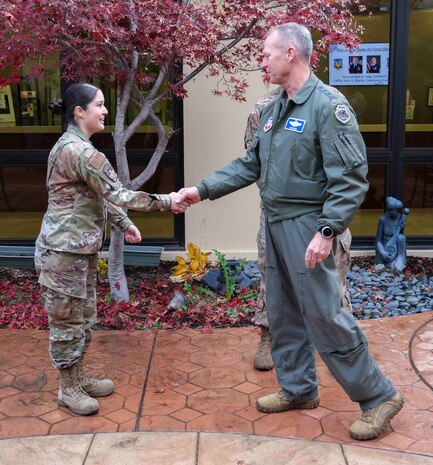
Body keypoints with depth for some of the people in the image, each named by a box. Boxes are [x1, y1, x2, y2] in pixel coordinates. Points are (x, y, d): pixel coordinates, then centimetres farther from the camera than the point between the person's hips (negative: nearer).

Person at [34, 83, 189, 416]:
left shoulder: (72, 146, 13)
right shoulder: (80, 151, -21)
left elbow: (99, 195, 20)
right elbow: (118, 194, -21)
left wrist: (124, 223, 16)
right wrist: (167, 201, -15)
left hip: (81, 248, 10)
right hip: (65, 251, -10)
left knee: (84, 316, 18)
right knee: (68, 320, 3)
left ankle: (78, 378, 32)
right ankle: (68, 389, 18)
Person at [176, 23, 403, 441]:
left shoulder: (328, 105, -14)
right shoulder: (273, 110, 12)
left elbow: (351, 178, -18)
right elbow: (249, 165, 16)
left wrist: (327, 232, -24)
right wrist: (202, 190, 11)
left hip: (306, 226, -8)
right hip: (275, 223, 9)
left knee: (324, 315, -5)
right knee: (283, 312, 15)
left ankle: (378, 396, 10)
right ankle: (298, 389, 30)